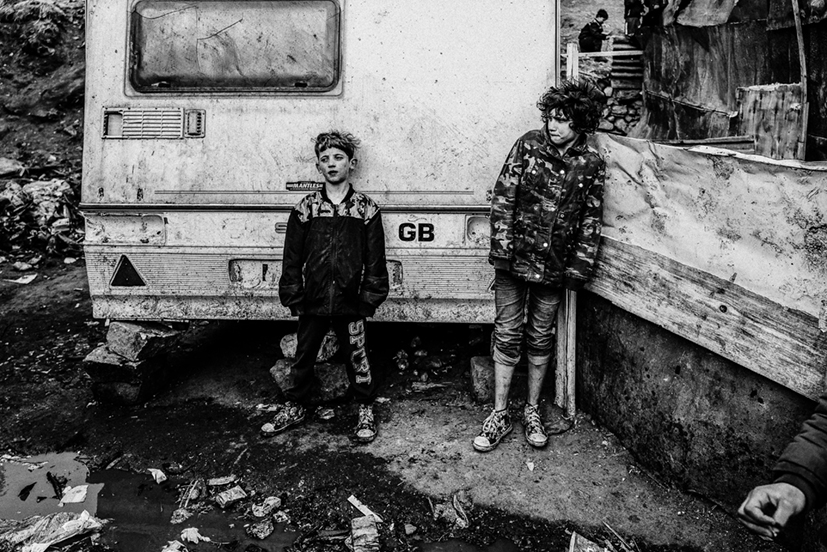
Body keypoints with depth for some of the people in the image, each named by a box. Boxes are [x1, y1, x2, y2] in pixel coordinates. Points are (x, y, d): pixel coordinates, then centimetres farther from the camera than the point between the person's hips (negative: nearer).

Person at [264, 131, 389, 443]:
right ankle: (294, 407, 35)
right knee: (302, 357, 15)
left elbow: (375, 260, -2)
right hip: (313, 301, 2)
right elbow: (292, 257, 3)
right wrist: (294, 298, -2)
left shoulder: (367, 209, -2)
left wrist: (369, 300, -7)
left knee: (357, 359, 10)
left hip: (350, 303, -1)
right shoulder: (305, 209, 2)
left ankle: (366, 411, 29)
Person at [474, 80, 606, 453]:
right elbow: (502, 197, -5)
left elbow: (591, 222, 2)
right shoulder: (528, 145, -3)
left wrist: (579, 268, -3)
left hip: (554, 265, 1)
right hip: (514, 258, -1)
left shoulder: (591, 166, -1)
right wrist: (501, 247, -11)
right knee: (507, 335, 5)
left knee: (540, 338, 12)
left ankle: (532, 409, 29)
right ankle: (500, 414, 17)